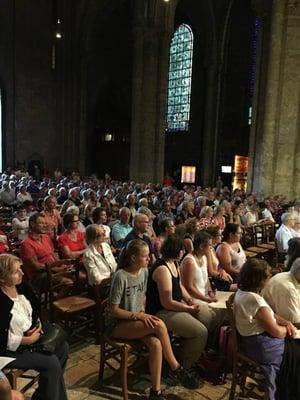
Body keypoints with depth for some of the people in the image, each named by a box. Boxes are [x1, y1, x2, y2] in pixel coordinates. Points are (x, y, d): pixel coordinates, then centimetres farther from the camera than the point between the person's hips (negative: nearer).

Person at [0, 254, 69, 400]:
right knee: (51, 363, -16)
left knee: (62, 347, 3)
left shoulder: (22, 288, -4)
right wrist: (28, 340, -21)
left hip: (30, 336, 9)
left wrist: (38, 325, -6)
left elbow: (35, 310, 12)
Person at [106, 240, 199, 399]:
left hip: (135, 320, 6)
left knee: (156, 344, -25)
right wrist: (139, 315, -21)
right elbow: (113, 310, -18)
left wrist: (142, 313, -5)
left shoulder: (144, 271, -2)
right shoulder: (121, 276, -23)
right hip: (117, 324, -6)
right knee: (159, 325, -28)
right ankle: (175, 368, -7)